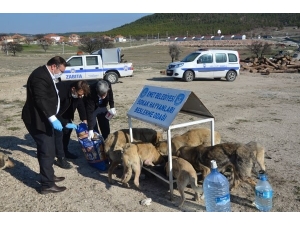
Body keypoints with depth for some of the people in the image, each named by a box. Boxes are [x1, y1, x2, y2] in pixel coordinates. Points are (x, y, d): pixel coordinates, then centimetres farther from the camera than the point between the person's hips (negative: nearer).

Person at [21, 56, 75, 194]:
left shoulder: (45, 75, 14)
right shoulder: (40, 75, -20)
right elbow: (40, 100, -28)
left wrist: (51, 118, 24)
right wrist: (52, 118, -31)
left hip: (43, 119, 11)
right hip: (37, 120, -11)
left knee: (47, 150, 18)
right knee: (47, 151, -7)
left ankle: (49, 176, 31)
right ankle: (47, 185, 2)